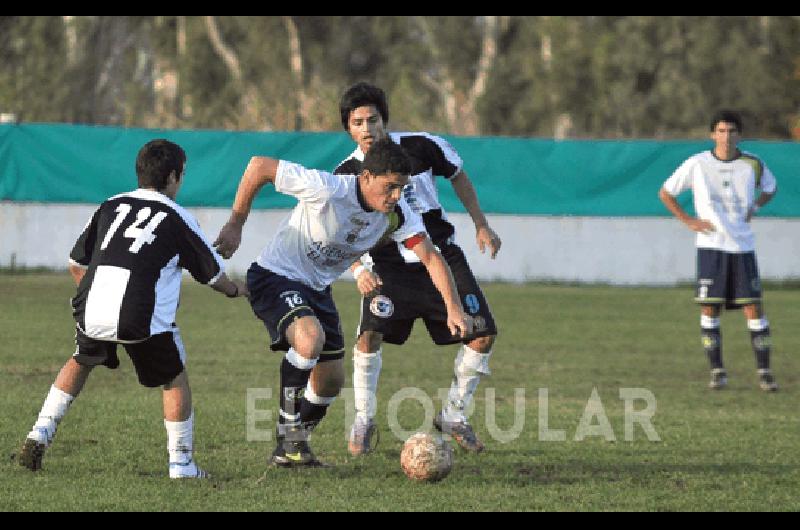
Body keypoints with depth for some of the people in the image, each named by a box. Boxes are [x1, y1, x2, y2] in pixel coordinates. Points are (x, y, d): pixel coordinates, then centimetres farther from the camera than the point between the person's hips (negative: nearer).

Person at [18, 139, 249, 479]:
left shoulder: (111, 206, 19)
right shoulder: (177, 218, 9)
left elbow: (77, 263, 22)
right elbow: (213, 274, 19)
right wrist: (236, 290, 41)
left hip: (90, 311, 4)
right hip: (142, 319, -4)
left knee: (81, 362, 32)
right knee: (175, 378, 17)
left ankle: (39, 434, 21)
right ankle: (181, 464, 16)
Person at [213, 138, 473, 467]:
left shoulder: (398, 214, -12)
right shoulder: (327, 189, -30)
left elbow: (430, 257, -10)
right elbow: (259, 166, -23)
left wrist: (454, 309, -23)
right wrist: (234, 226, -15)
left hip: (317, 289, 7)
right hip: (276, 277, -7)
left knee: (331, 381, 8)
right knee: (311, 336, -34)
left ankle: (289, 450, 32)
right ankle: (289, 436, -17)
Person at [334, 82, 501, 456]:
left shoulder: (420, 148, -10)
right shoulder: (346, 175, -11)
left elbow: (457, 176, 9)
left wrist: (481, 225, 9)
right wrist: (358, 269, -23)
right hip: (389, 265, -2)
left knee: (484, 334, -4)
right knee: (370, 335, -24)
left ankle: (453, 417, 14)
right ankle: (363, 421, -4)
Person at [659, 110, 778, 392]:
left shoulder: (752, 164, 2)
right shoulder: (697, 164, -3)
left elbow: (770, 187, 23)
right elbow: (665, 192, 7)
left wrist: (754, 207, 4)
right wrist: (688, 221, -3)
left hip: (743, 245, 1)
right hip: (711, 246, -1)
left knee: (754, 309, -5)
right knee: (709, 309, -3)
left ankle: (764, 372, 2)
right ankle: (717, 372, 7)